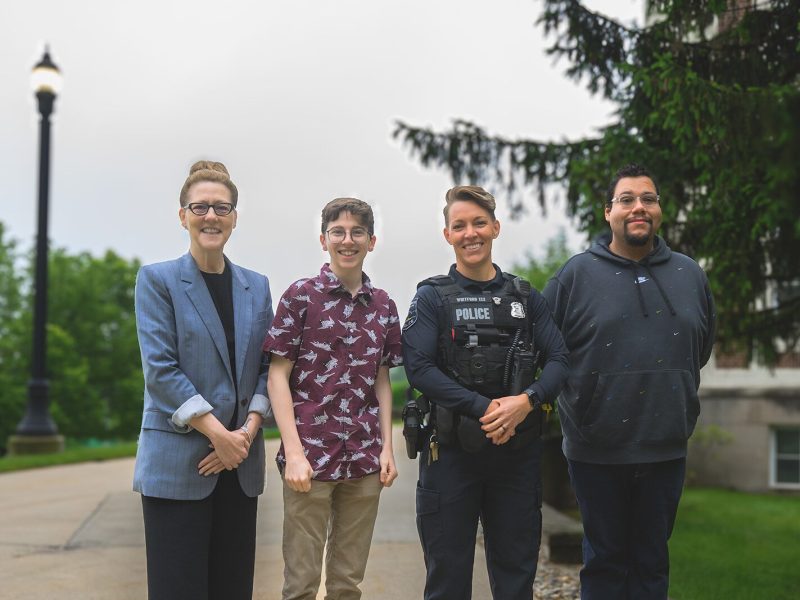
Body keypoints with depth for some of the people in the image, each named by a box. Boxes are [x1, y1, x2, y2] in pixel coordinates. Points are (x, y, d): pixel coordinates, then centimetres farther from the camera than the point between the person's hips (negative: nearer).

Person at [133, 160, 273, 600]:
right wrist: (218, 433, -14)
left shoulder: (256, 287, 13)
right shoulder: (157, 280, 0)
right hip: (177, 462, -4)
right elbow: (159, 368, -9)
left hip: (240, 464, 4)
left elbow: (267, 367, 10)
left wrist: (249, 431, -7)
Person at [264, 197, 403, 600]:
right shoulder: (300, 296, -3)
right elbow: (278, 375, -5)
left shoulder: (383, 306, 9)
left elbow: (381, 380, 14)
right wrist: (294, 452, -13)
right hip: (311, 456, -3)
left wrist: (387, 448, 5)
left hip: (365, 460, 4)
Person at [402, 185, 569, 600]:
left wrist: (527, 400, -19)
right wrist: (485, 407, -20)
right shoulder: (432, 296, 0)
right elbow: (418, 367, -12)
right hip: (452, 452, -2)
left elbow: (558, 360, 1)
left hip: (518, 452, 3)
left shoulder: (526, 297, 9)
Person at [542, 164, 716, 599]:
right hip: (596, 452, -3)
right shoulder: (576, 275, -4)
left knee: (652, 561, 14)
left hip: (666, 449, 3)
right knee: (604, 562, 9)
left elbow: (702, 349, 20)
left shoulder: (689, 275, 7)